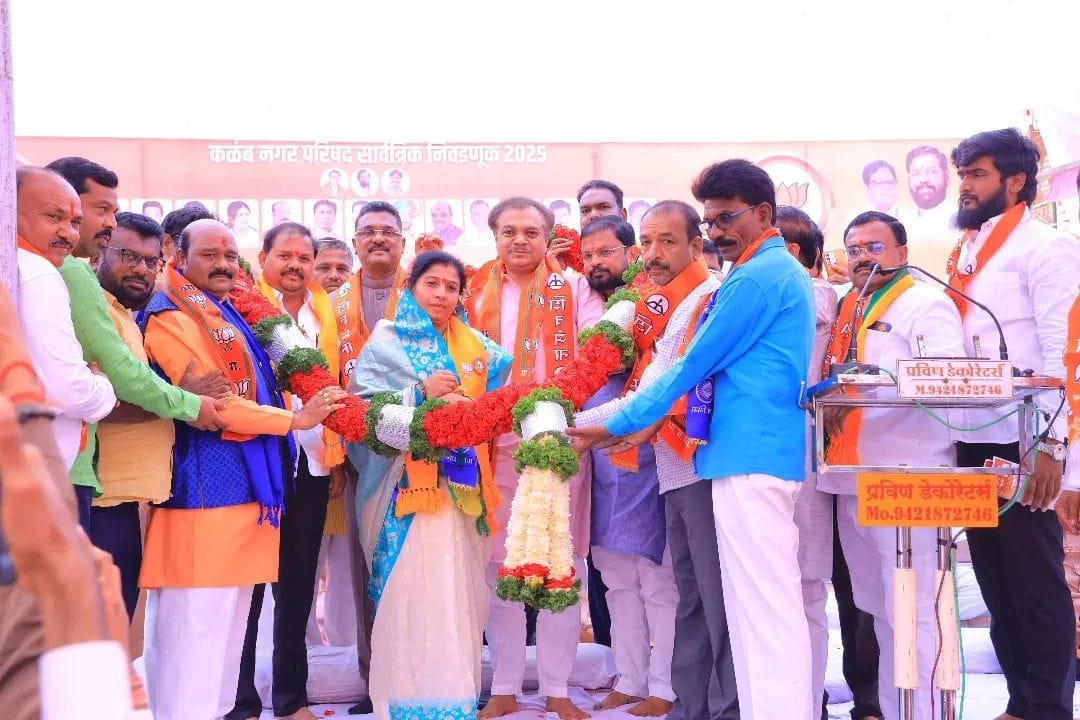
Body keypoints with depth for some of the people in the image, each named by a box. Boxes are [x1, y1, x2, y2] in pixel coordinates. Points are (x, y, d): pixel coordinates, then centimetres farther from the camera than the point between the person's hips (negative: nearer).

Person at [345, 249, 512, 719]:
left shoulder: (473, 345, 15)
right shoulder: (387, 341, 2)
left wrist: (467, 405, -2)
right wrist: (420, 394, -14)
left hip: (461, 482, 4)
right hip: (406, 482, -4)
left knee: (458, 589, 5)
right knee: (411, 590, -8)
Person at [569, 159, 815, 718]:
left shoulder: (756, 277, -12)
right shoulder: (782, 272, 20)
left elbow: (693, 365, -11)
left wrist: (616, 424, -4)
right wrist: (652, 423, 18)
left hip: (751, 453, -10)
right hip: (758, 451, 10)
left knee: (763, 604, -7)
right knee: (758, 602, 12)